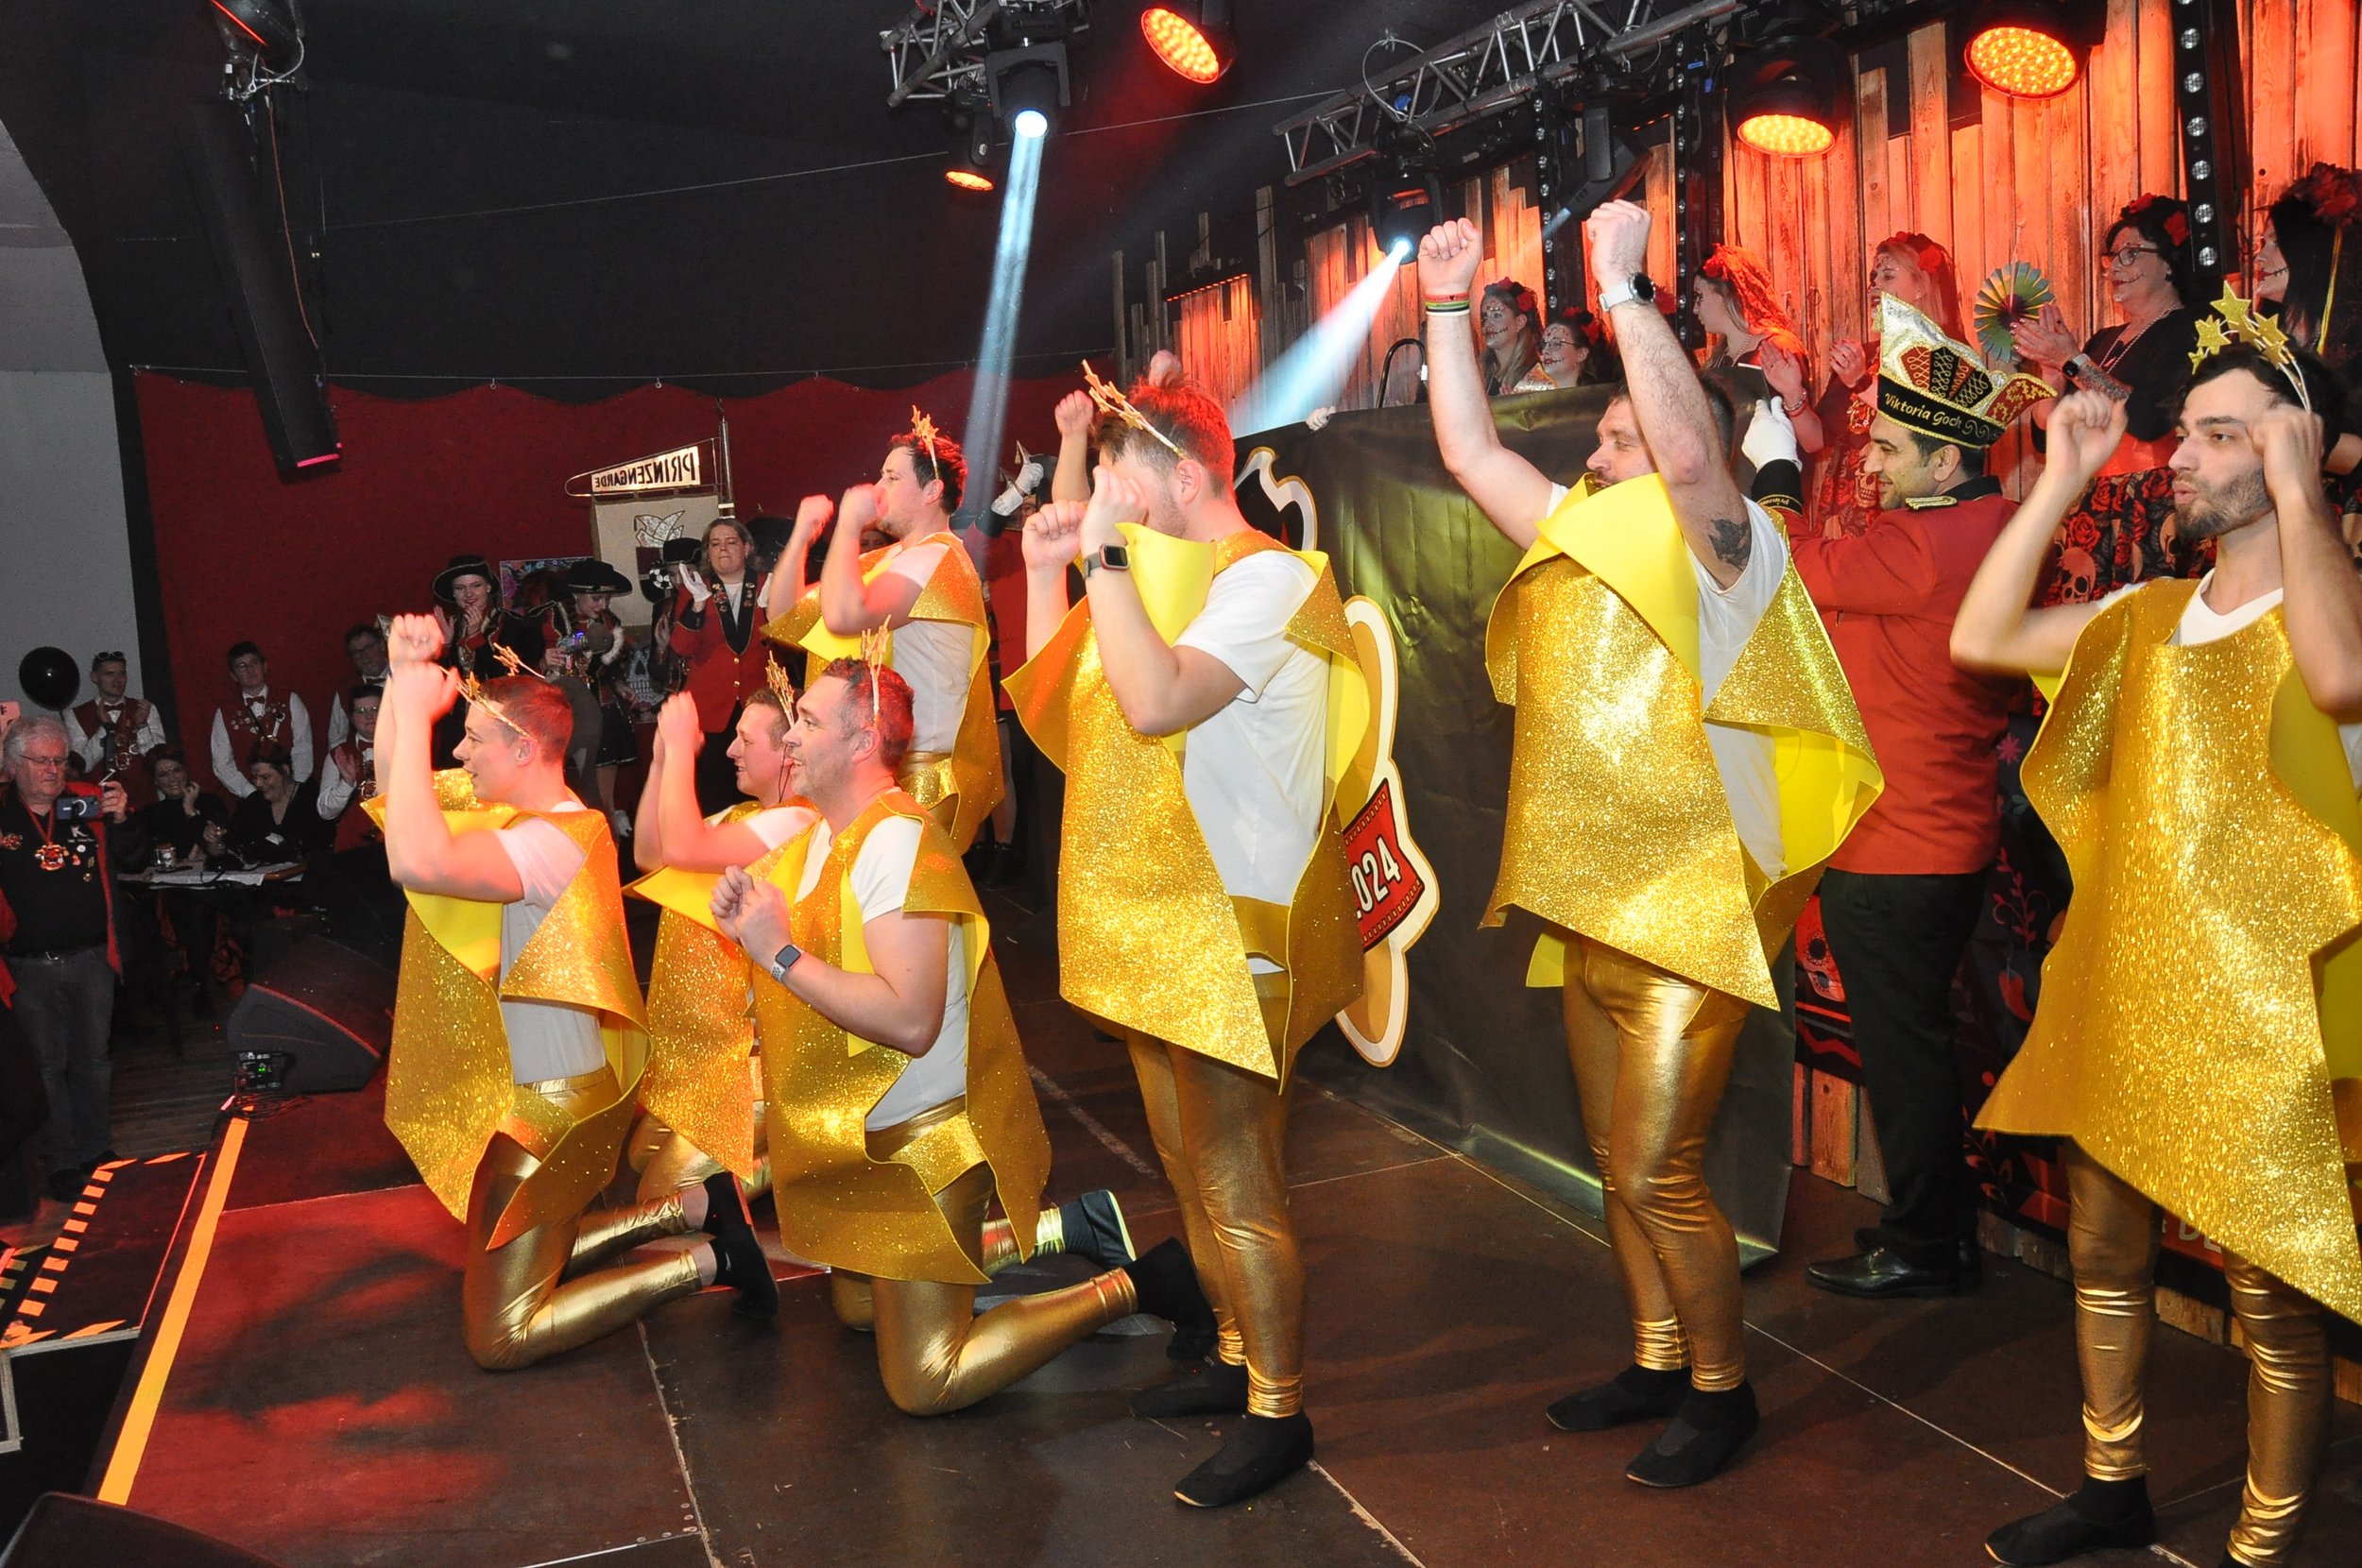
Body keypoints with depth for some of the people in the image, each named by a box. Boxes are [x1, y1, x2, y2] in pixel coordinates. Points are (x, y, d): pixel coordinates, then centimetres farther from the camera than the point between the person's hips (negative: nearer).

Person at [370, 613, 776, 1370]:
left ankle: (708, 1261, -2)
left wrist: (416, 713, -33)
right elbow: (394, 784, 13)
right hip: (522, 1090, 10)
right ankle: (693, 1209, 17)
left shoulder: (556, 838, -26)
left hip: (550, 1107, -10)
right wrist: (401, 677, 0)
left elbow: (415, 860, -42)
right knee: (525, 1263, 24)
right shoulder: (517, 808, 5)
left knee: (497, 1335, -3)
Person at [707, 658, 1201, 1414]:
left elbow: (911, 1021, -33)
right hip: (862, 1136, 10)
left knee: (923, 1384, -7)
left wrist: (781, 955, -28)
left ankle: (1132, 1286, 2)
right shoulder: (823, 835, 7)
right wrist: (746, 920, -5)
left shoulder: (898, 839, -24)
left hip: (922, 1142, -10)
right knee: (856, 1308, 26)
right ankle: (1066, 1228, 29)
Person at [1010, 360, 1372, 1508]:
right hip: (1152, 930, 9)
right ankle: (1236, 1359, 35)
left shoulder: (1265, 579, -14)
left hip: (1228, 934, -9)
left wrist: (1104, 555, -22)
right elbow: (1052, 707, 16)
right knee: (1193, 1174, 19)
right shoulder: (1156, 577, 15)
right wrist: (1045, 570, 10)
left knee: (1237, 1187, 0)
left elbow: (1157, 703, -30)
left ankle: (1278, 1415, 14)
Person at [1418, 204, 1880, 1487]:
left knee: (1656, 1172, -5)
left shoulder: (1722, 550, -9)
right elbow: (1468, 448, 13)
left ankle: (1722, 1389, 16)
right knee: (1619, 1167, 16)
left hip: (1689, 910, -8)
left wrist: (1624, 287, -25)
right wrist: (1446, 305, 10)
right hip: (1591, 910, 8)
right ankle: (1656, 1365, 33)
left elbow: (1690, 446, -29)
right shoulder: (1580, 539, 12)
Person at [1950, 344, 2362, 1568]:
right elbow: (1980, 640, 5)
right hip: (2116, 997, 7)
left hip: (2256, 1021, -7)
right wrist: (2061, 480, 3)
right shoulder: (2151, 614, 10)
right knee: (2103, 1258, 19)